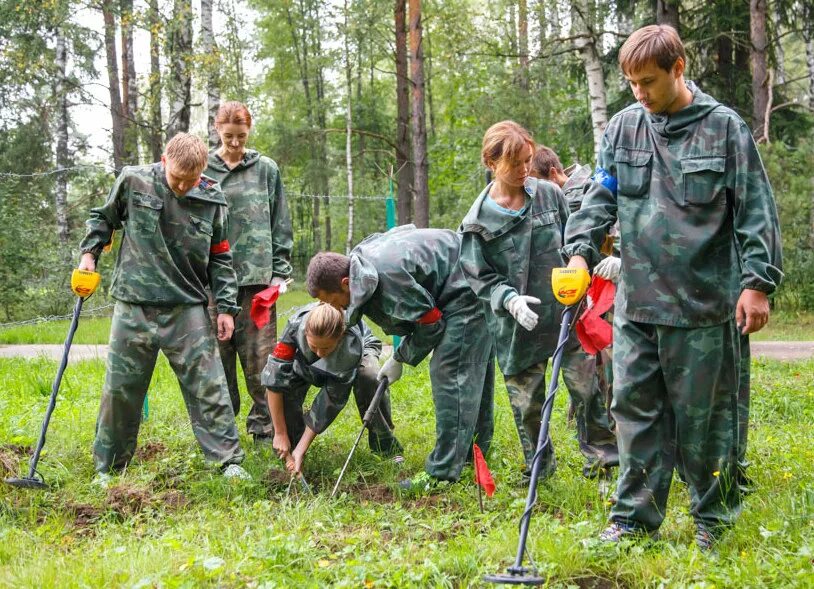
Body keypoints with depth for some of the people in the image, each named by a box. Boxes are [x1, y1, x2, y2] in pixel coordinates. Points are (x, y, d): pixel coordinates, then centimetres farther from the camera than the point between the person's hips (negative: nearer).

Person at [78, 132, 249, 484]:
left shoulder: (212, 200, -2)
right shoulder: (133, 181, -4)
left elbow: (220, 258, 7)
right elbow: (103, 217, 14)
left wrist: (226, 306, 3)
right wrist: (89, 253, 1)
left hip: (187, 309, 0)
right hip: (134, 306, 0)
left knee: (208, 386, -2)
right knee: (120, 389, 6)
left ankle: (229, 461, 5)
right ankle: (108, 467, 20)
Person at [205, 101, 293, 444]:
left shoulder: (266, 170, 9)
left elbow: (280, 225, 10)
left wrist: (280, 271, 2)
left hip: (257, 275, 0)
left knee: (259, 355, -2)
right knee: (218, 355, 2)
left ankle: (264, 427, 8)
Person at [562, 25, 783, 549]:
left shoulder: (724, 128, -2)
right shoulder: (622, 129, 8)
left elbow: (757, 211, -2)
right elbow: (600, 199, 8)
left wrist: (758, 282, -8)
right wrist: (581, 251, -9)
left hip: (705, 303, -3)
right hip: (636, 303, 4)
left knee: (705, 416, 6)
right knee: (636, 409, 5)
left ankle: (714, 519, 21)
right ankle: (635, 517, 16)